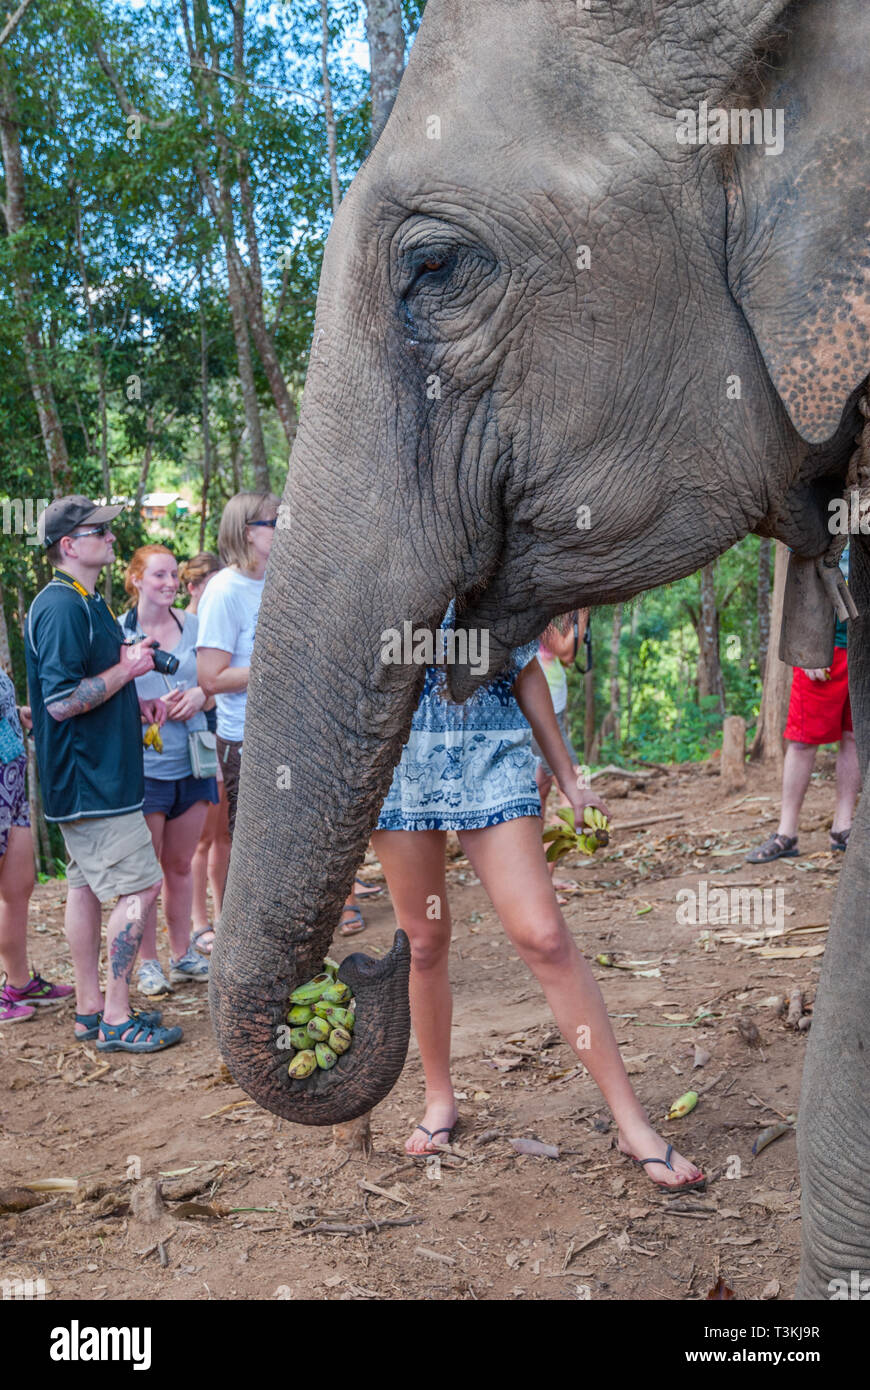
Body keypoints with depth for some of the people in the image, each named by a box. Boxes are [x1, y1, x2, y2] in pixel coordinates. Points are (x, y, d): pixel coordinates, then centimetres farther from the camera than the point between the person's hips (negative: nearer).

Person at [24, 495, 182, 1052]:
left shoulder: (86, 603, 16)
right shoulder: (60, 607, -17)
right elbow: (61, 701, -24)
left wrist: (137, 705, 11)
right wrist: (126, 670, -16)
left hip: (95, 773, 10)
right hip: (92, 779, -10)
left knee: (87, 885, 13)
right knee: (140, 887, -9)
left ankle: (91, 1007, 21)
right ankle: (116, 1019, -3)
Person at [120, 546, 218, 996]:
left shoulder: (193, 625, 7)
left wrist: (200, 695, -5)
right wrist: (153, 708, -16)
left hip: (192, 761, 4)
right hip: (143, 764, -4)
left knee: (180, 865, 14)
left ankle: (183, 953, 25)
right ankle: (147, 962, 15)